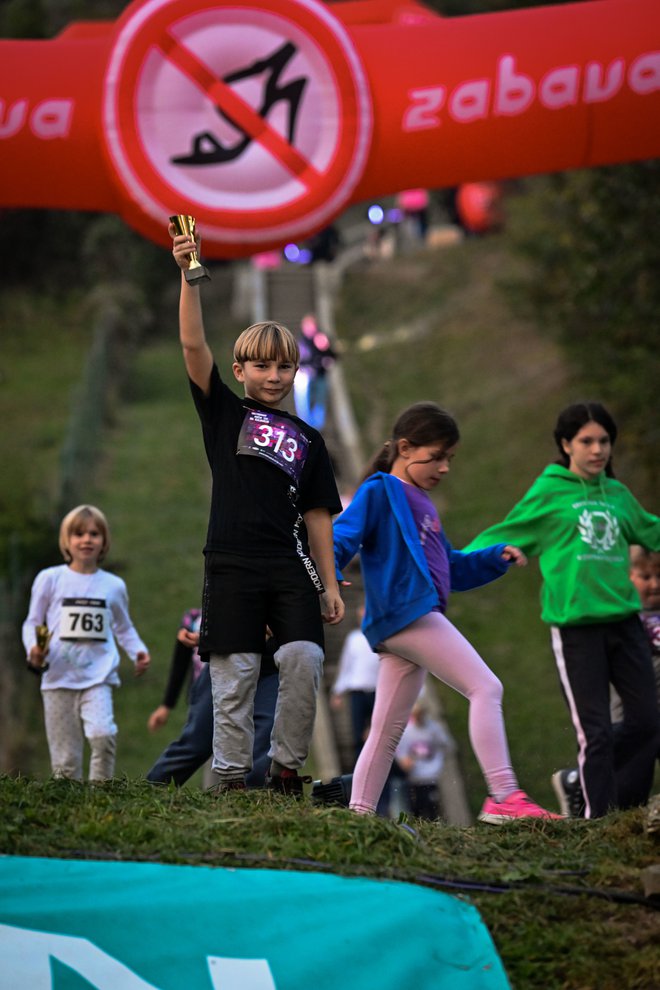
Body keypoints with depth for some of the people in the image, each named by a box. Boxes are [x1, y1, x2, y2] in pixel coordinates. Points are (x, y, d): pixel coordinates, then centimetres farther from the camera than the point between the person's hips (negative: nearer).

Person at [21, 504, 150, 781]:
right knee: (65, 759, 1)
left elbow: (124, 628, 23)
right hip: (59, 676, 0)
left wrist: (138, 652, 4)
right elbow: (32, 623, 9)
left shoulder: (113, 586, 10)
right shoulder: (50, 579, 4)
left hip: (98, 676, 0)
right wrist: (33, 650, -11)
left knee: (102, 734, -25)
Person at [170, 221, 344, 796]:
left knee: (305, 658, -15)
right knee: (233, 673, -3)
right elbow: (194, 345, -2)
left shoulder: (308, 440, 17)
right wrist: (189, 277, -13)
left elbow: (317, 516, 15)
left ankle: (287, 766, 0)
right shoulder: (225, 413, 10)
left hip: (291, 566, 2)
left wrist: (330, 584, 9)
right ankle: (232, 778, 4)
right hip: (233, 564, -2)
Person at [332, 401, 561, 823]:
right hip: (407, 611, -10)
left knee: (387, 732, 9)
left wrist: (496, 558, 18)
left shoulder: (422, 504, 27)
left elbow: (452, 568, 33)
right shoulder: (379, 493, -1)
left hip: (402, 629, 10)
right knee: (485, 688, -15)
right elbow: (341, 537, -14)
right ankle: (505, 797, -23)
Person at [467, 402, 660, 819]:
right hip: (576, 624, -5)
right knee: (596, 730, -5)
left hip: (623, 618, 5)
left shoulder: (617, 494, 14)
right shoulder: (549, 492, 0)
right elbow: (507, 534, 0)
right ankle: (598, 815, 3)